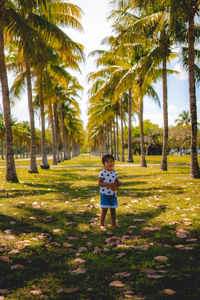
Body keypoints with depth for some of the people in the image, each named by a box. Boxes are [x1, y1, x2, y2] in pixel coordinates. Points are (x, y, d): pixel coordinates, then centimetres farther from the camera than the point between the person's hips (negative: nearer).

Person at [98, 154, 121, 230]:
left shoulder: (115, 173, 6)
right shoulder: (102, 173, -12)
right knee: (104, 209, -4)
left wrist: (118, 183, -5)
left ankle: (113, 224, 26)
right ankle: (101, 225, 5)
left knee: (113, 209, 13)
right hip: (105, 194, -5)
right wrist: (109, 184, -25)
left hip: (113, 194, 5)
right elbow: (100, 183, -17)